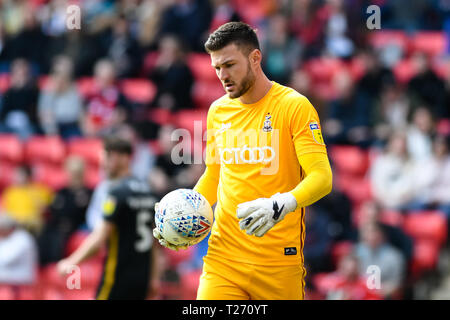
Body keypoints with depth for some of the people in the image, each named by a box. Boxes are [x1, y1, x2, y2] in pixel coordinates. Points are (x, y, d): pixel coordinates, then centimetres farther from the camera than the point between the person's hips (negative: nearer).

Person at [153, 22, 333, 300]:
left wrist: (281, 205, -31)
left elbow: (322, 177, -13)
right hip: (223, 255, 4)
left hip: (279, 260, -4)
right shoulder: (218, 110, 12)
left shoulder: (294, 105, -6)